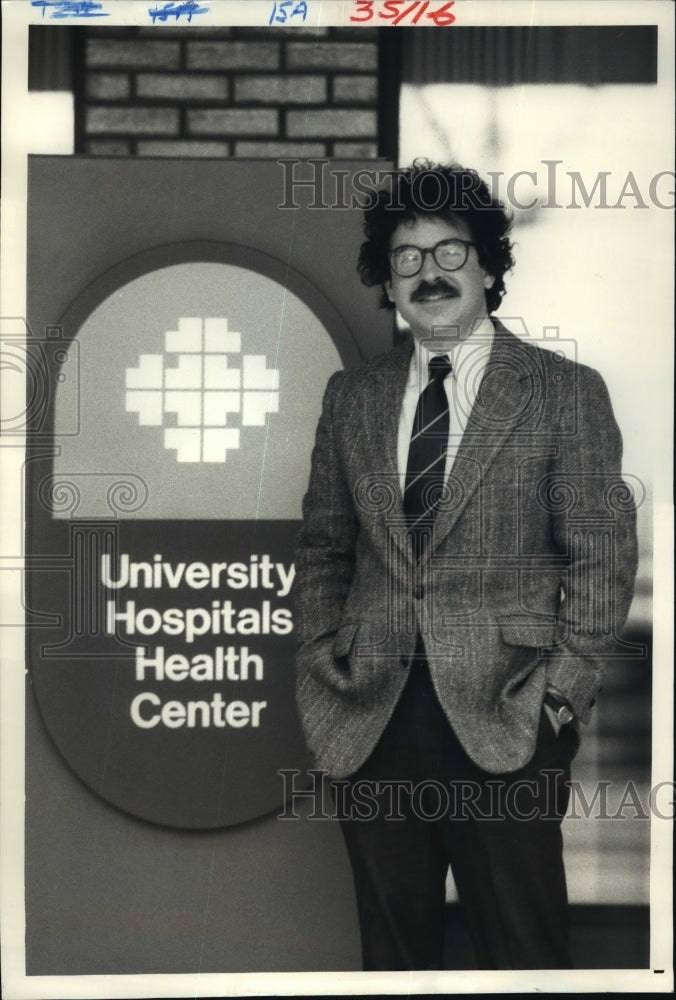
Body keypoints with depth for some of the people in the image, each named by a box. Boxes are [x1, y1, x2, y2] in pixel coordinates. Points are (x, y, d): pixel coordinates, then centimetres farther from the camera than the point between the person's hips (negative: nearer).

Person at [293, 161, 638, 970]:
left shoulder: (565, 392, 0)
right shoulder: (351, 396, 11)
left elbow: (602, 555, -2)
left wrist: (562, 692, -9)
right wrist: (318, 665, 5)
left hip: (504, 720, -3)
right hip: (371, 719, 4)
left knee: (523, 946, 2)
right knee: (391, 940, 13)